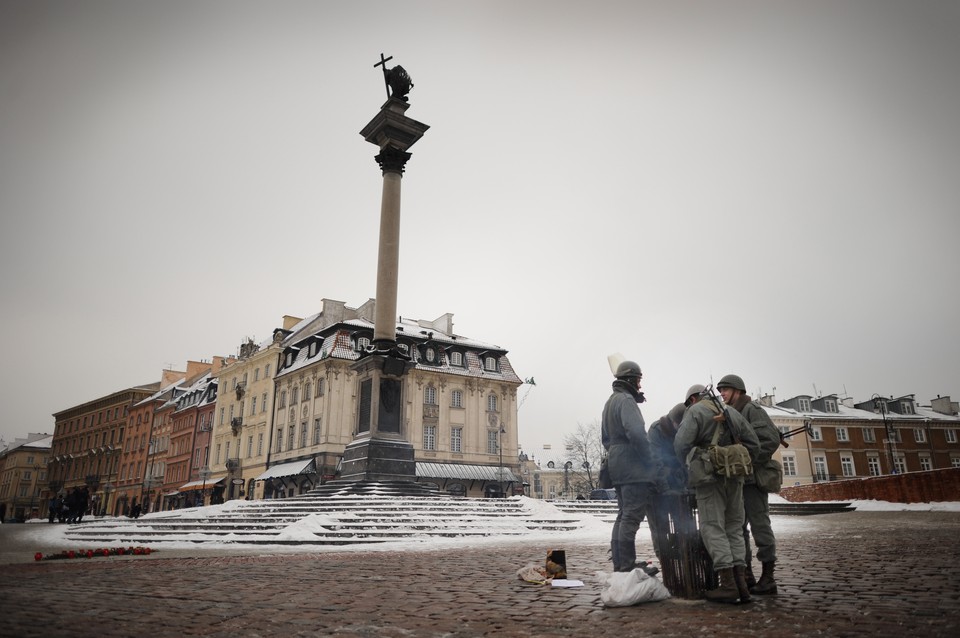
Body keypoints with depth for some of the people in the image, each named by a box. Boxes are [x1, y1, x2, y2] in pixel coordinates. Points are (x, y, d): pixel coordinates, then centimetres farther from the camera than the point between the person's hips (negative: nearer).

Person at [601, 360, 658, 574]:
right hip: (633, 466, -10)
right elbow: (636, 432, -24)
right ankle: (627, 565, -6)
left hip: (617, 467, 10)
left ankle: (620, 563, 19)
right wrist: (650, 458, -17)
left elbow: (605, 437, 24)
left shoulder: (610, 402, 21)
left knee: (624, 514, 14)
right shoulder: (626, 400, -11)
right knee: (632, 515, -8)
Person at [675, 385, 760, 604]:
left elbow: (681, 444, -14)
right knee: (734, 528, 10)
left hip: (710, 477, -5)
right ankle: (740, 582, 2)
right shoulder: (732, 413, 16)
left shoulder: (694, 411, -3)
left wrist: (691, 465, 3)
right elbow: (753, 444, 12)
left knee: (713, 527, -4)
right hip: (735, 478, 6)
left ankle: (728, 585, -10)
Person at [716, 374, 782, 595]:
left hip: (752, 479, -8)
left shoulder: (752, 409, -5)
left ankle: (768, 577, 2)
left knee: (760, 526, -4)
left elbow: (771, 439, -15)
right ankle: (746, 575, 17)